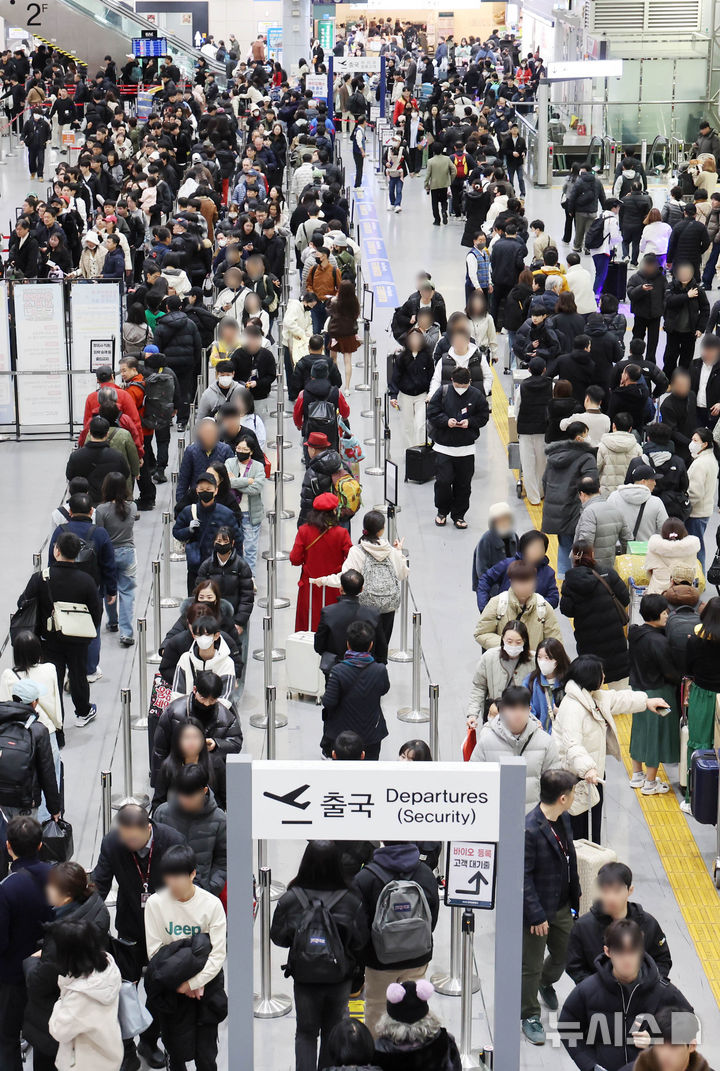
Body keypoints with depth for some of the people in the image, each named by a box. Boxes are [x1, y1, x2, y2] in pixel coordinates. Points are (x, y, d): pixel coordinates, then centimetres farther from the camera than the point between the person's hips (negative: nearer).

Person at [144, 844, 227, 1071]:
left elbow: (218, 954, -10)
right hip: (171, 988, 1)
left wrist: (192, 983, -17)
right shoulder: (155, 903, -6)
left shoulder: (212, 904, -8)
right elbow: (154, 952, -6)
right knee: (177, 1052, 6)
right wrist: (180, 982, -12)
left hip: (205, 984, -1)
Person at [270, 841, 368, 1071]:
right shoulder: (351, 900, -16)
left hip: (304, 978, 0)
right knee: (333, 1033, 18)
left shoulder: (290, 900, -15)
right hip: (339, 978, 0)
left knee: (305, 1033, 15)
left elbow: (278, 937, -4)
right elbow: (361, 942, -9)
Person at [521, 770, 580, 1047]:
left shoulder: (564, 819, -1)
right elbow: (523, 876, -24)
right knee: (531, 967, 8)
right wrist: (536, 915, -21)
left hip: (562, 907, 8)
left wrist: (576, 895, 17)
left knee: (564, 954, 23)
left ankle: (546, 983, 54)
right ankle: (530, 1016, 28)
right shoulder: (529, 830, -28)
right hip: (537, 910, -8)